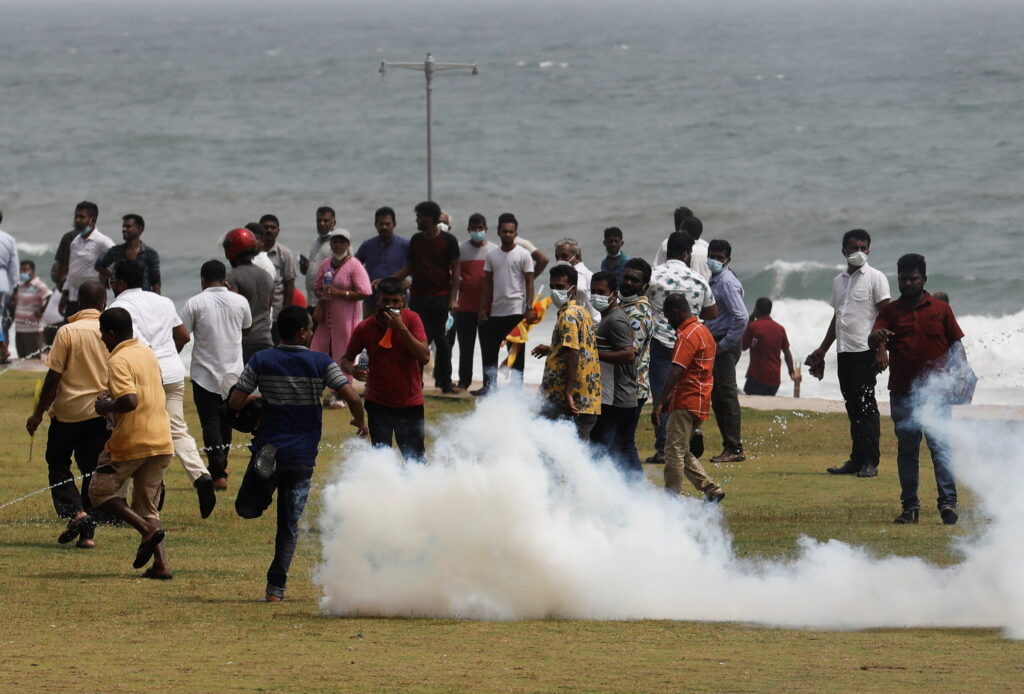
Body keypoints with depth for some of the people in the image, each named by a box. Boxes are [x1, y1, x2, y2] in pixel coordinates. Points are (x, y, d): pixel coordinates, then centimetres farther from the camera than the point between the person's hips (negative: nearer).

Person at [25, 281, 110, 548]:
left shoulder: (67, 332, -11)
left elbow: (54, 376, -11)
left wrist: (38, 413, -4)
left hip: (68, 410, -3)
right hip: (101, 412, 3)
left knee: (58, 463, 12)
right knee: (92, 469, 9)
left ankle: (75, 512, -9)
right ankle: (88, 533, 6)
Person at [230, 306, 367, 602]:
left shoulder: (261, 361, 0)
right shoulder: (321, 363, -6)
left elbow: (235, 403, -4)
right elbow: (351, 397, -13)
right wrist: (360, 421, 7)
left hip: (267, 446, 1)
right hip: (302, 456, -1)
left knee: (247, 509, 18)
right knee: (289, 526, 7)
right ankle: (276, 586, 3)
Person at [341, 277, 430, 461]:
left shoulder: (411, 320, -9)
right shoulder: (365, 328, -6)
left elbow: (424, 357, -17)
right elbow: (346, 359, 4)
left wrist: (401, 329, -23)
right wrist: (352, 370, -19)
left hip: (410, 403, -1)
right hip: (378, 403, 1)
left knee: (415, 461, 4)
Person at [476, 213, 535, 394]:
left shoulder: (523, 255, -3)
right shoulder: (492, 255, 11)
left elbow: (529, 283, -4)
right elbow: (488, 283, 15)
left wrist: (529, 308, -12)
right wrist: (482, 307, 8)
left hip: (516, 310, -5)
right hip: (495, 310, 5)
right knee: (489, 349, 7)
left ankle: (516, 386, 1)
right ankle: (490, 385, 14)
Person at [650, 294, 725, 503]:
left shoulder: (687, 336, -14)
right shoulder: (703, 331, 18)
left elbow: (676, 372, -23)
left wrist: (659, 403, -26)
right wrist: (669, 399, 25)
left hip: (686, 403, -10)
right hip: (699, 402, 10)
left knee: (674, 451, -8)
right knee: (682, 452, 15)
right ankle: (711, 489, 12)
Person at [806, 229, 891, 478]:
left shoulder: (875, 278, -1)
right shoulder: (839, 281, 18)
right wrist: (821, 352, 23)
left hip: (865, 351, -6)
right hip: (844, 352, 6)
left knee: (866, 406, -8)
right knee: (853, 407, 7)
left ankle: (870, 462, -8)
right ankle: (856, 460, 10)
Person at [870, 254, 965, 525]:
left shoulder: (940, 309, 8)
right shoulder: (890, 311, 9)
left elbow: (956, 344, 9)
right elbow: (874, 338, -5)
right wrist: (878, 339, -30)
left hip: (935, 391, -2)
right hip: (902, 392, 2)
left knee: (941, 446, -9)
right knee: (906, 449, 5)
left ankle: (948, 501, -12)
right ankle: (910, 505, 8)